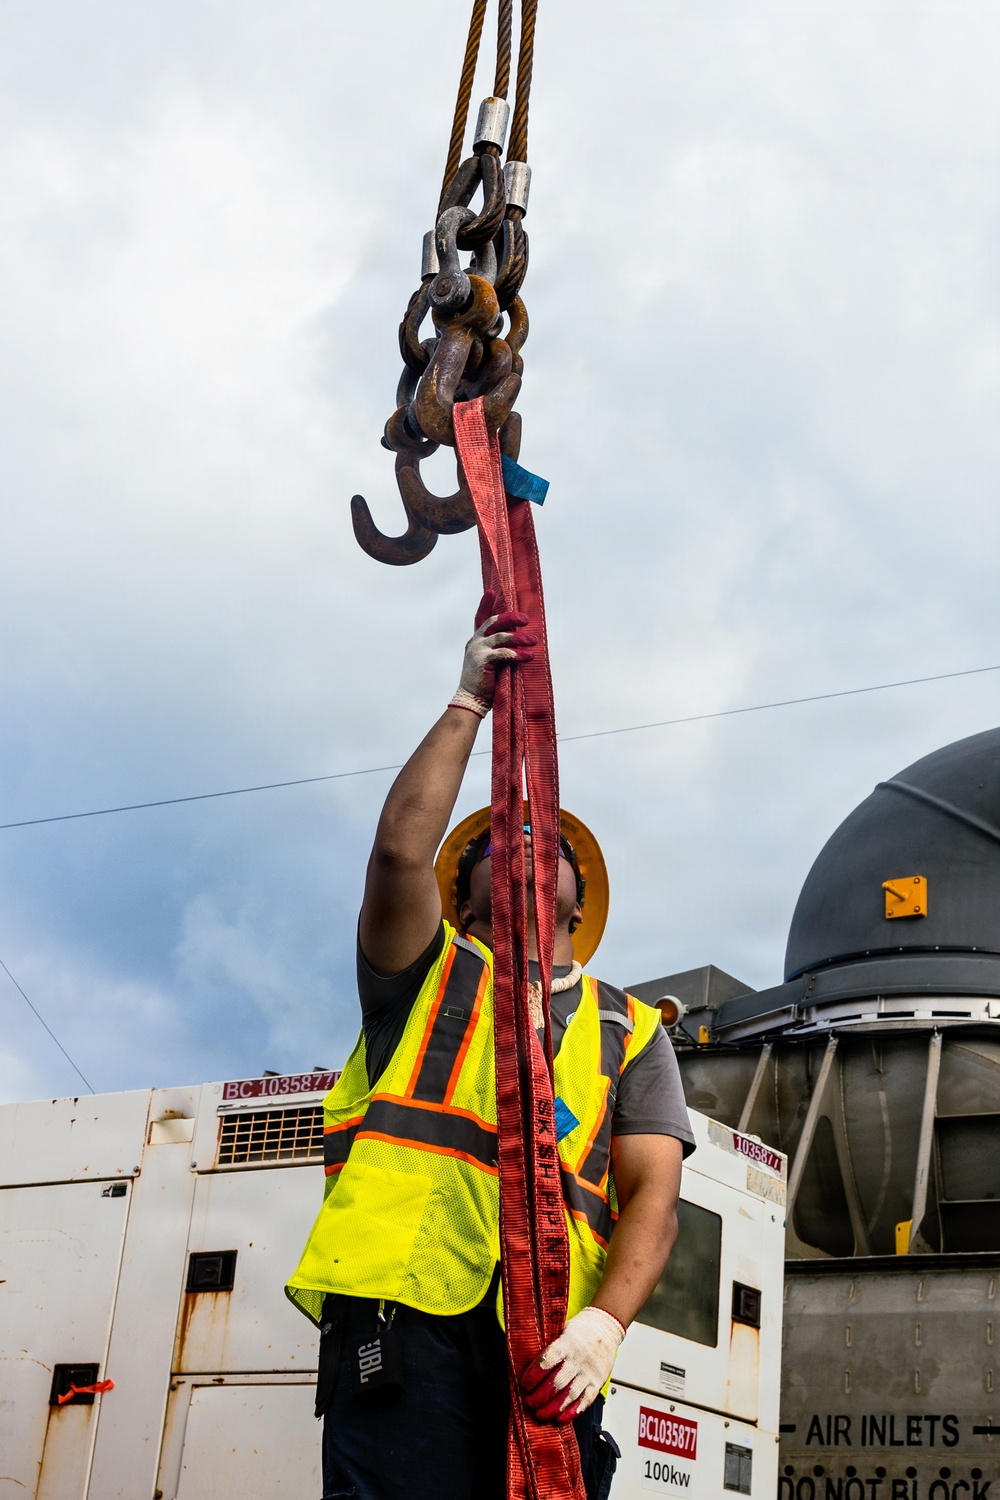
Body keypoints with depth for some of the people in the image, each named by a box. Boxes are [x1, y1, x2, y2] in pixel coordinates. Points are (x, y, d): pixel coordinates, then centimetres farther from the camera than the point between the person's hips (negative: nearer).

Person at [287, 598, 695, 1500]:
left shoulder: (630, 1030, 24)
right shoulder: (426, 977, 23)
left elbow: (653, 1193, 9)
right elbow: (402, 849, 2)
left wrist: (602, 1324, -10)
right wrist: (469, 703, 9)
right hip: (408, 1311, -2)